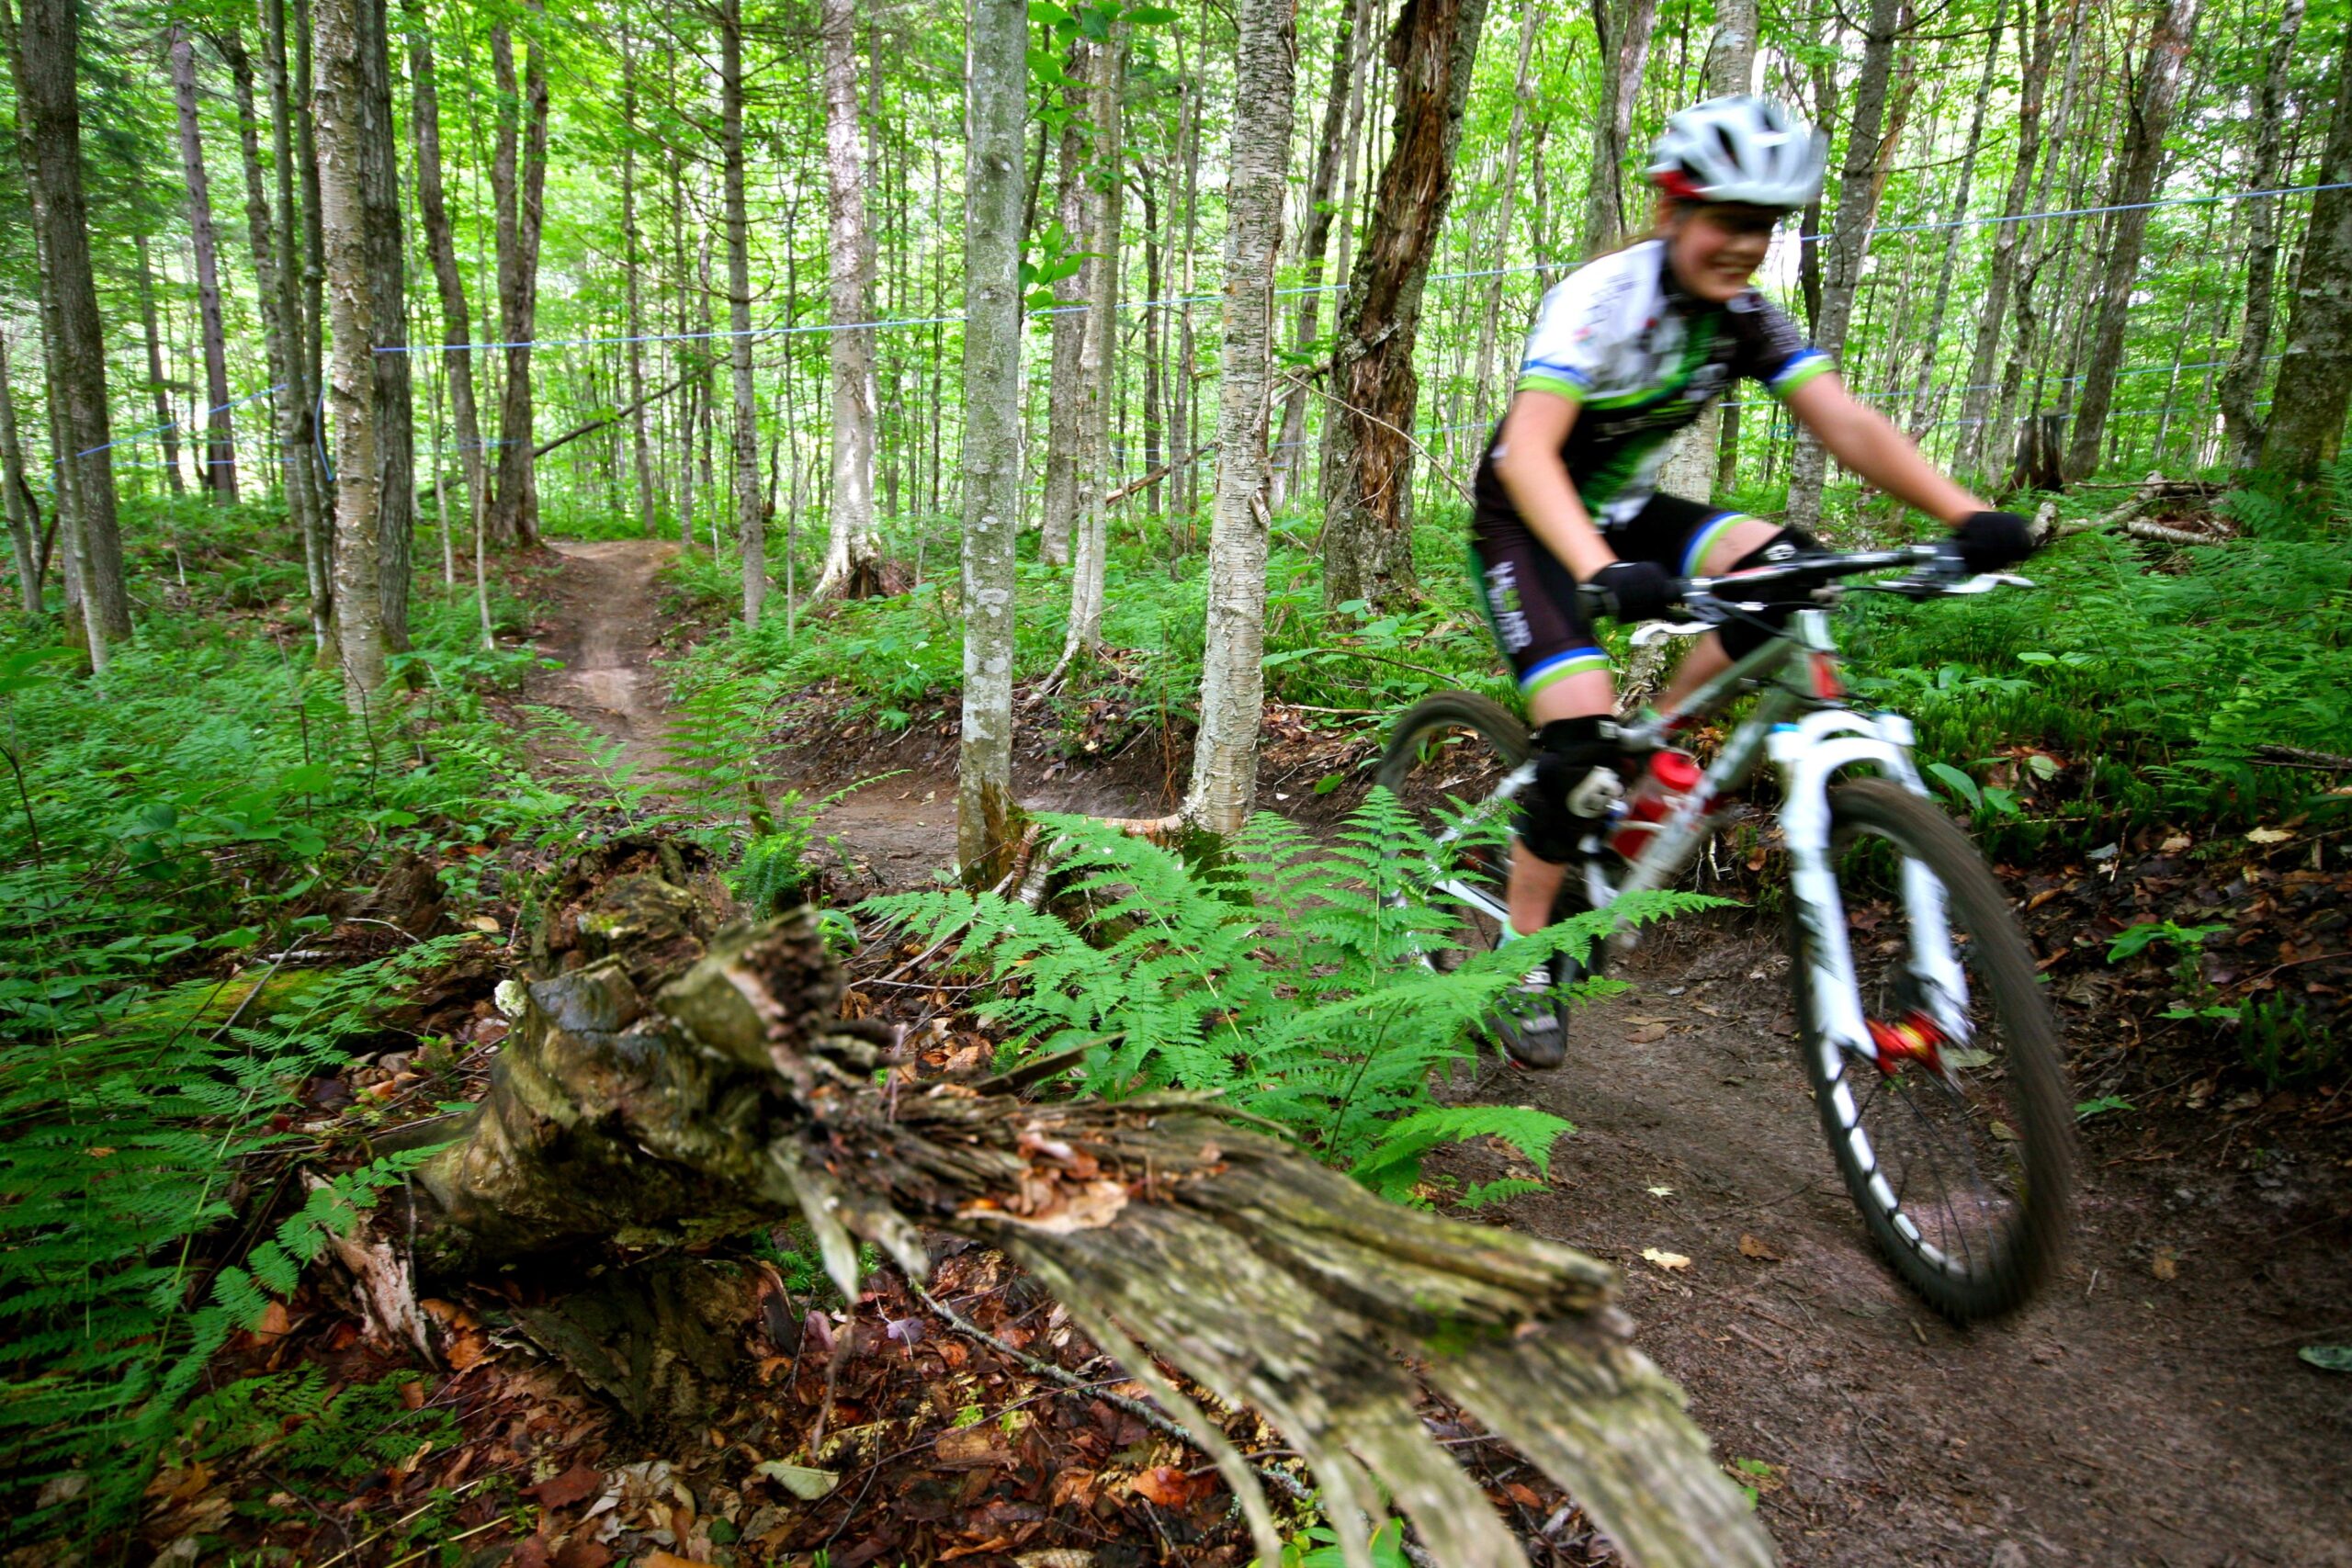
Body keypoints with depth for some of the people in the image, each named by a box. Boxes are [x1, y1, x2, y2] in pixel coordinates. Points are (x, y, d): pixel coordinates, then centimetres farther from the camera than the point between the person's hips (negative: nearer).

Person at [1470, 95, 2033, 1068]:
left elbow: (1846, 424, -14)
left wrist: (1967, 513, -31)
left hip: (1622, 510, 6)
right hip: (1526, 521, -6)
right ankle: (1523, 956, -4)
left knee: (1782, 568, -20)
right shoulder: (1600, 298, -23)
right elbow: (1527, 450, -37)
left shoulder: (1747, 319, -4)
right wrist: (1600, 571, -54)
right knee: (1581, 731, -23)